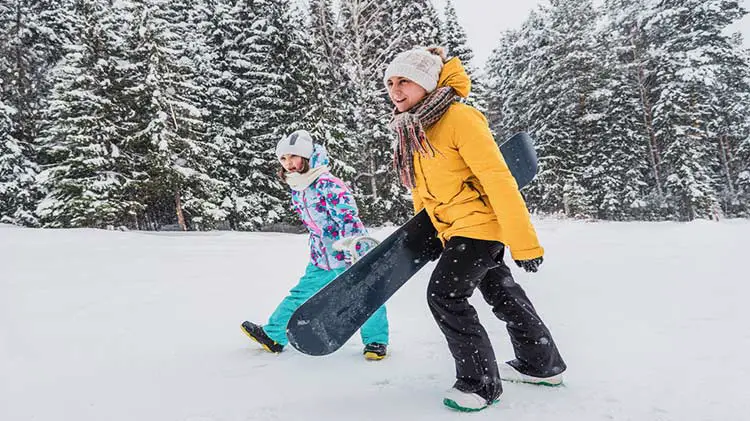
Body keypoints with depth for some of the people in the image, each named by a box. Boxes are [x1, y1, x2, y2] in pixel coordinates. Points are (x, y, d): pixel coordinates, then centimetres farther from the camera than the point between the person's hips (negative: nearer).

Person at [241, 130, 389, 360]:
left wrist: (354, 251, -28)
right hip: (321, 259, 7)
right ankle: (273, 335, 24)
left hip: (350, 253, -7)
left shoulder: (327, 184, -18)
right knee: (301, 295, 13)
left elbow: (348, 217, -23)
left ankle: (376, 340, 14)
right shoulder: (296, 191, 7)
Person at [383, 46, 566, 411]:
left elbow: (498, 178, -24)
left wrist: (523, 241, -25)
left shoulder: (459, 118, -21)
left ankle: (481, 382, 4)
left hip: (480, 222, -9)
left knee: (444, 295, -13)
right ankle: (542, 364, 38)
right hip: (454, 229, 9)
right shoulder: (409, 130, 5)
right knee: (501, 294, 19)